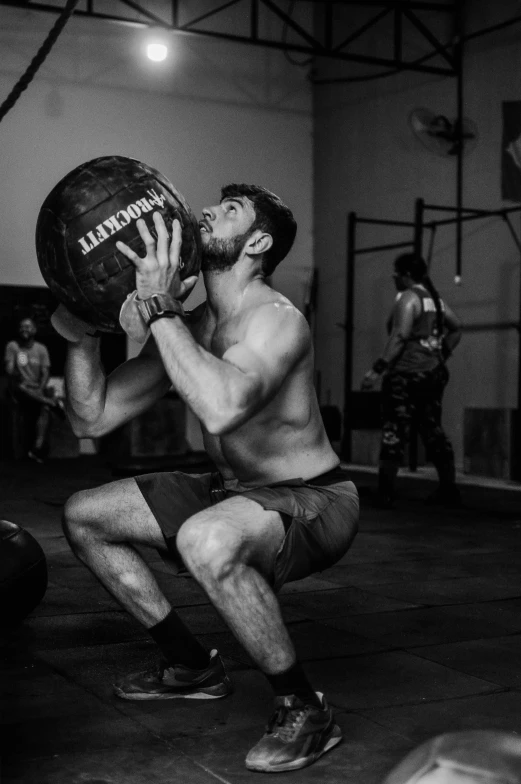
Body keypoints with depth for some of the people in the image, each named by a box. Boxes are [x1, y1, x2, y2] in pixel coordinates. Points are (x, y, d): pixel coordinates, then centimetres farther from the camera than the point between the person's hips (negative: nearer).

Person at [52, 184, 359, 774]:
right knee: (83, 516, 10)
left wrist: (159, 310, -35)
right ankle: (191, 666, 20)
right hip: (233, 493, 9)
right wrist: (80, 336, -11)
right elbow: (92, 419, 3)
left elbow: (221, 409, -44)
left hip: (314, 501, -8)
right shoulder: (183, 327, 2)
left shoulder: (276, 320, -22)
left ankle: (304, 710, -17)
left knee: (207, 540, -41)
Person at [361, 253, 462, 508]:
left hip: (407, 373, -8)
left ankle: (385, 492, -7)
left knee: (394, 430, -5)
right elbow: (456, 329, 21)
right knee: (433, 431, 14)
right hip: (434, 372, 8)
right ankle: (449, 490, 16)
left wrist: (378, 369, -21)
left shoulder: (408, 298, -9)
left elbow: (400, 337, -19)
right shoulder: (436, 299, 15)